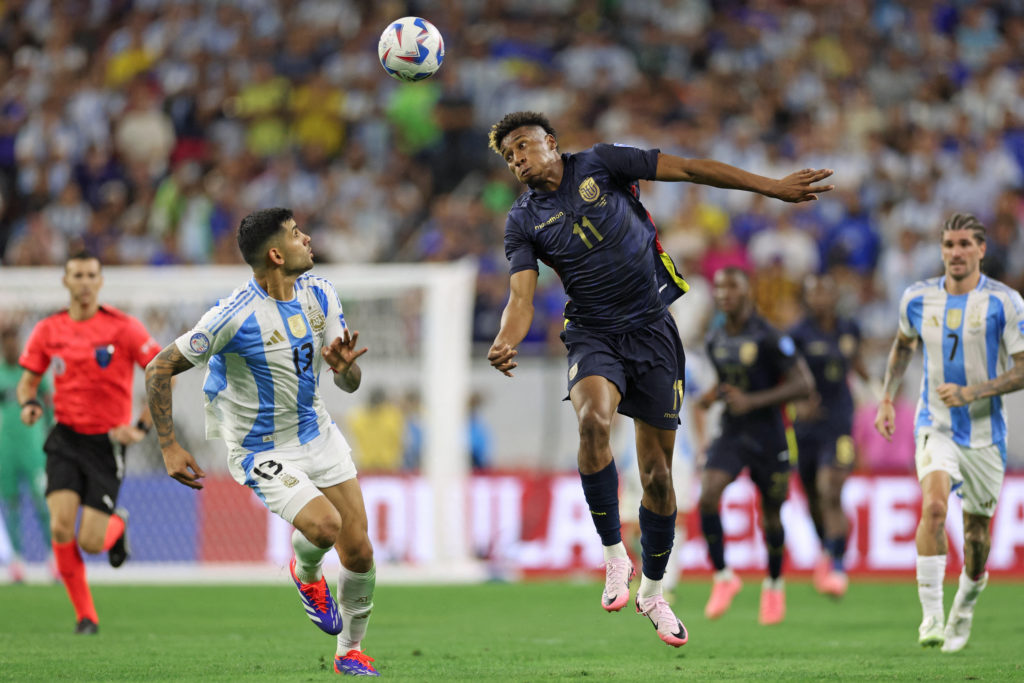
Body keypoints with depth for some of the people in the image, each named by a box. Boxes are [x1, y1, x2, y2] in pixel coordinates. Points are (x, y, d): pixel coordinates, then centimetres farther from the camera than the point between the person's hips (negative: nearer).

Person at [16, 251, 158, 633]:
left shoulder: (123, 328, -7)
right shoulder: (48, 331, 3)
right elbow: (28, 379, 15)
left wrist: (142, 427, -11)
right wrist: (28, 404, -9)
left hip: (107, 443, -2)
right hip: (65, 439, 3)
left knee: (90, 543, -8)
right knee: (60, 527, -16)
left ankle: (117, 525, 31)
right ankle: (85, 615, 1)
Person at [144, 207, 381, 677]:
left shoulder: (319, 295, -4)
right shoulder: (235, 316, -24)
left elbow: (349, 384, 3)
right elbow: (159, 369, -16)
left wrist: (344, 367, -22)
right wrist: (169, 448, -16)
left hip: (317, 433, 6)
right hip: (262, 451, -6)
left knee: (358, 550, -1)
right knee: (324, 525, -27)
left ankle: (350, 652, 22)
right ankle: (307, 575, 11)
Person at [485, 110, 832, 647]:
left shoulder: (600, 164, 0)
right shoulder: (524, 221, 3)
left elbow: (689, 170, 1)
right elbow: (521, 297, -6)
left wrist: (772, 187, -2)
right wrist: (505, 342, -28)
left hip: (652, 330, 0)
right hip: (593, 335, 0)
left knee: (657, 472, 2)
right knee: (594, 421, -33)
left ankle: (652, 591, 22)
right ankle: (614, 554, -17)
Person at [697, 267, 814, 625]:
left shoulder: (768, 338, -15)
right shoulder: (715, 340, 4)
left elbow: (804, 384, -18)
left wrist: (753, 401, -24)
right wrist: (713, 394, 1)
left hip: (768, 437, -4)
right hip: (730, 435, 4)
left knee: (771, 516, 8)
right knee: (707, 497, -20)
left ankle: (774, 585, 33)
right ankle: (723, 578, -6)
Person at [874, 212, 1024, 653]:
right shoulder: (918, 298, 0)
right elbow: (903, 344, 21)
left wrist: (972, 392, -23)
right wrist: (886, 399, 12)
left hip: (985, 431, 0)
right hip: (936, 427, 0)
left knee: (977, 528, 8)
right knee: (934, 505, -25)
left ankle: (965, 607, 37)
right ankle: (930, 617, -24)